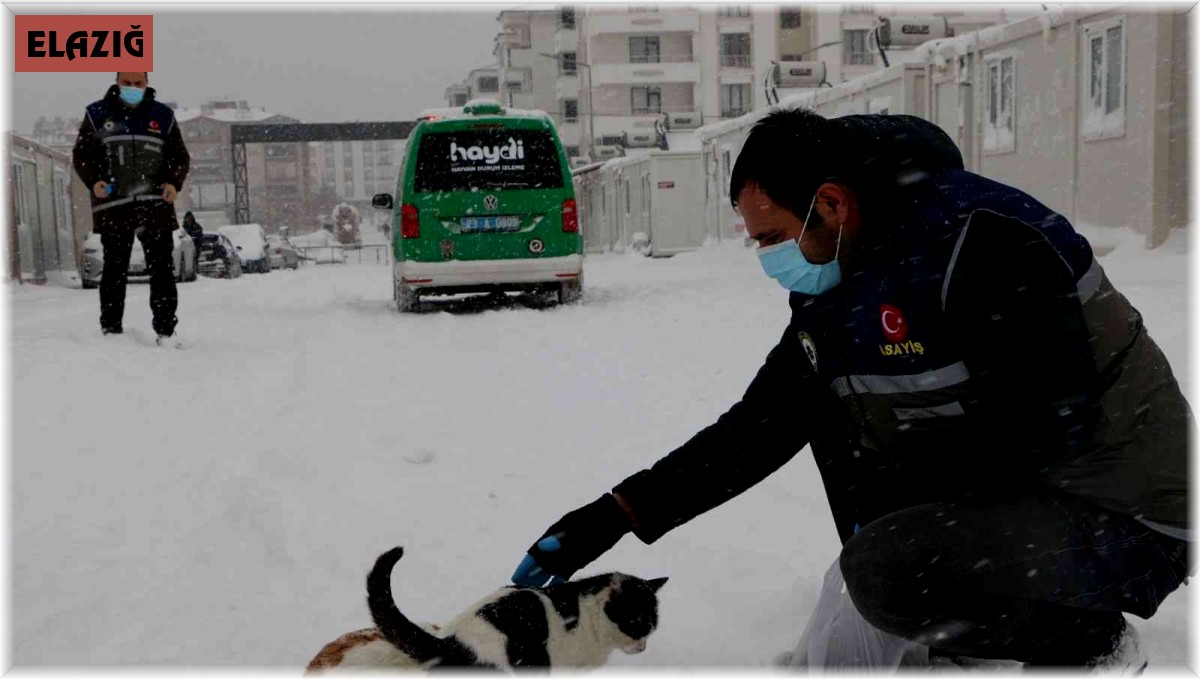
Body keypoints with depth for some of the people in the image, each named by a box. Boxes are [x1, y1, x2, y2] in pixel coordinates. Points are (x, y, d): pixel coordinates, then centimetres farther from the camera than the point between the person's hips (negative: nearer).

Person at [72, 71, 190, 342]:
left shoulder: (162, 116, 10)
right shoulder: (97, 115, 8)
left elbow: (180, 156, 12)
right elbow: (82, 154, 8)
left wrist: (173, 183, -7)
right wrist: (94, 181, -11)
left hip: (155, 206, 1)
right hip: (114, 207, -1)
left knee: (161, 269, 0)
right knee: (115, 269, 2)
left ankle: (166, 330, 5)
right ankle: (111, 329, 9)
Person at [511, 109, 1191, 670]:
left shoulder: (979, 239, -23)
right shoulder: (833, 289, 5)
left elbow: (1052, 421, -27)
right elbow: (758, 428, 6)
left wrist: (893, 492, -16)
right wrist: (614, 515, -1)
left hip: (1123, 519, -9)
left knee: (886, 569, -28)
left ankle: (1098, 644, -3)